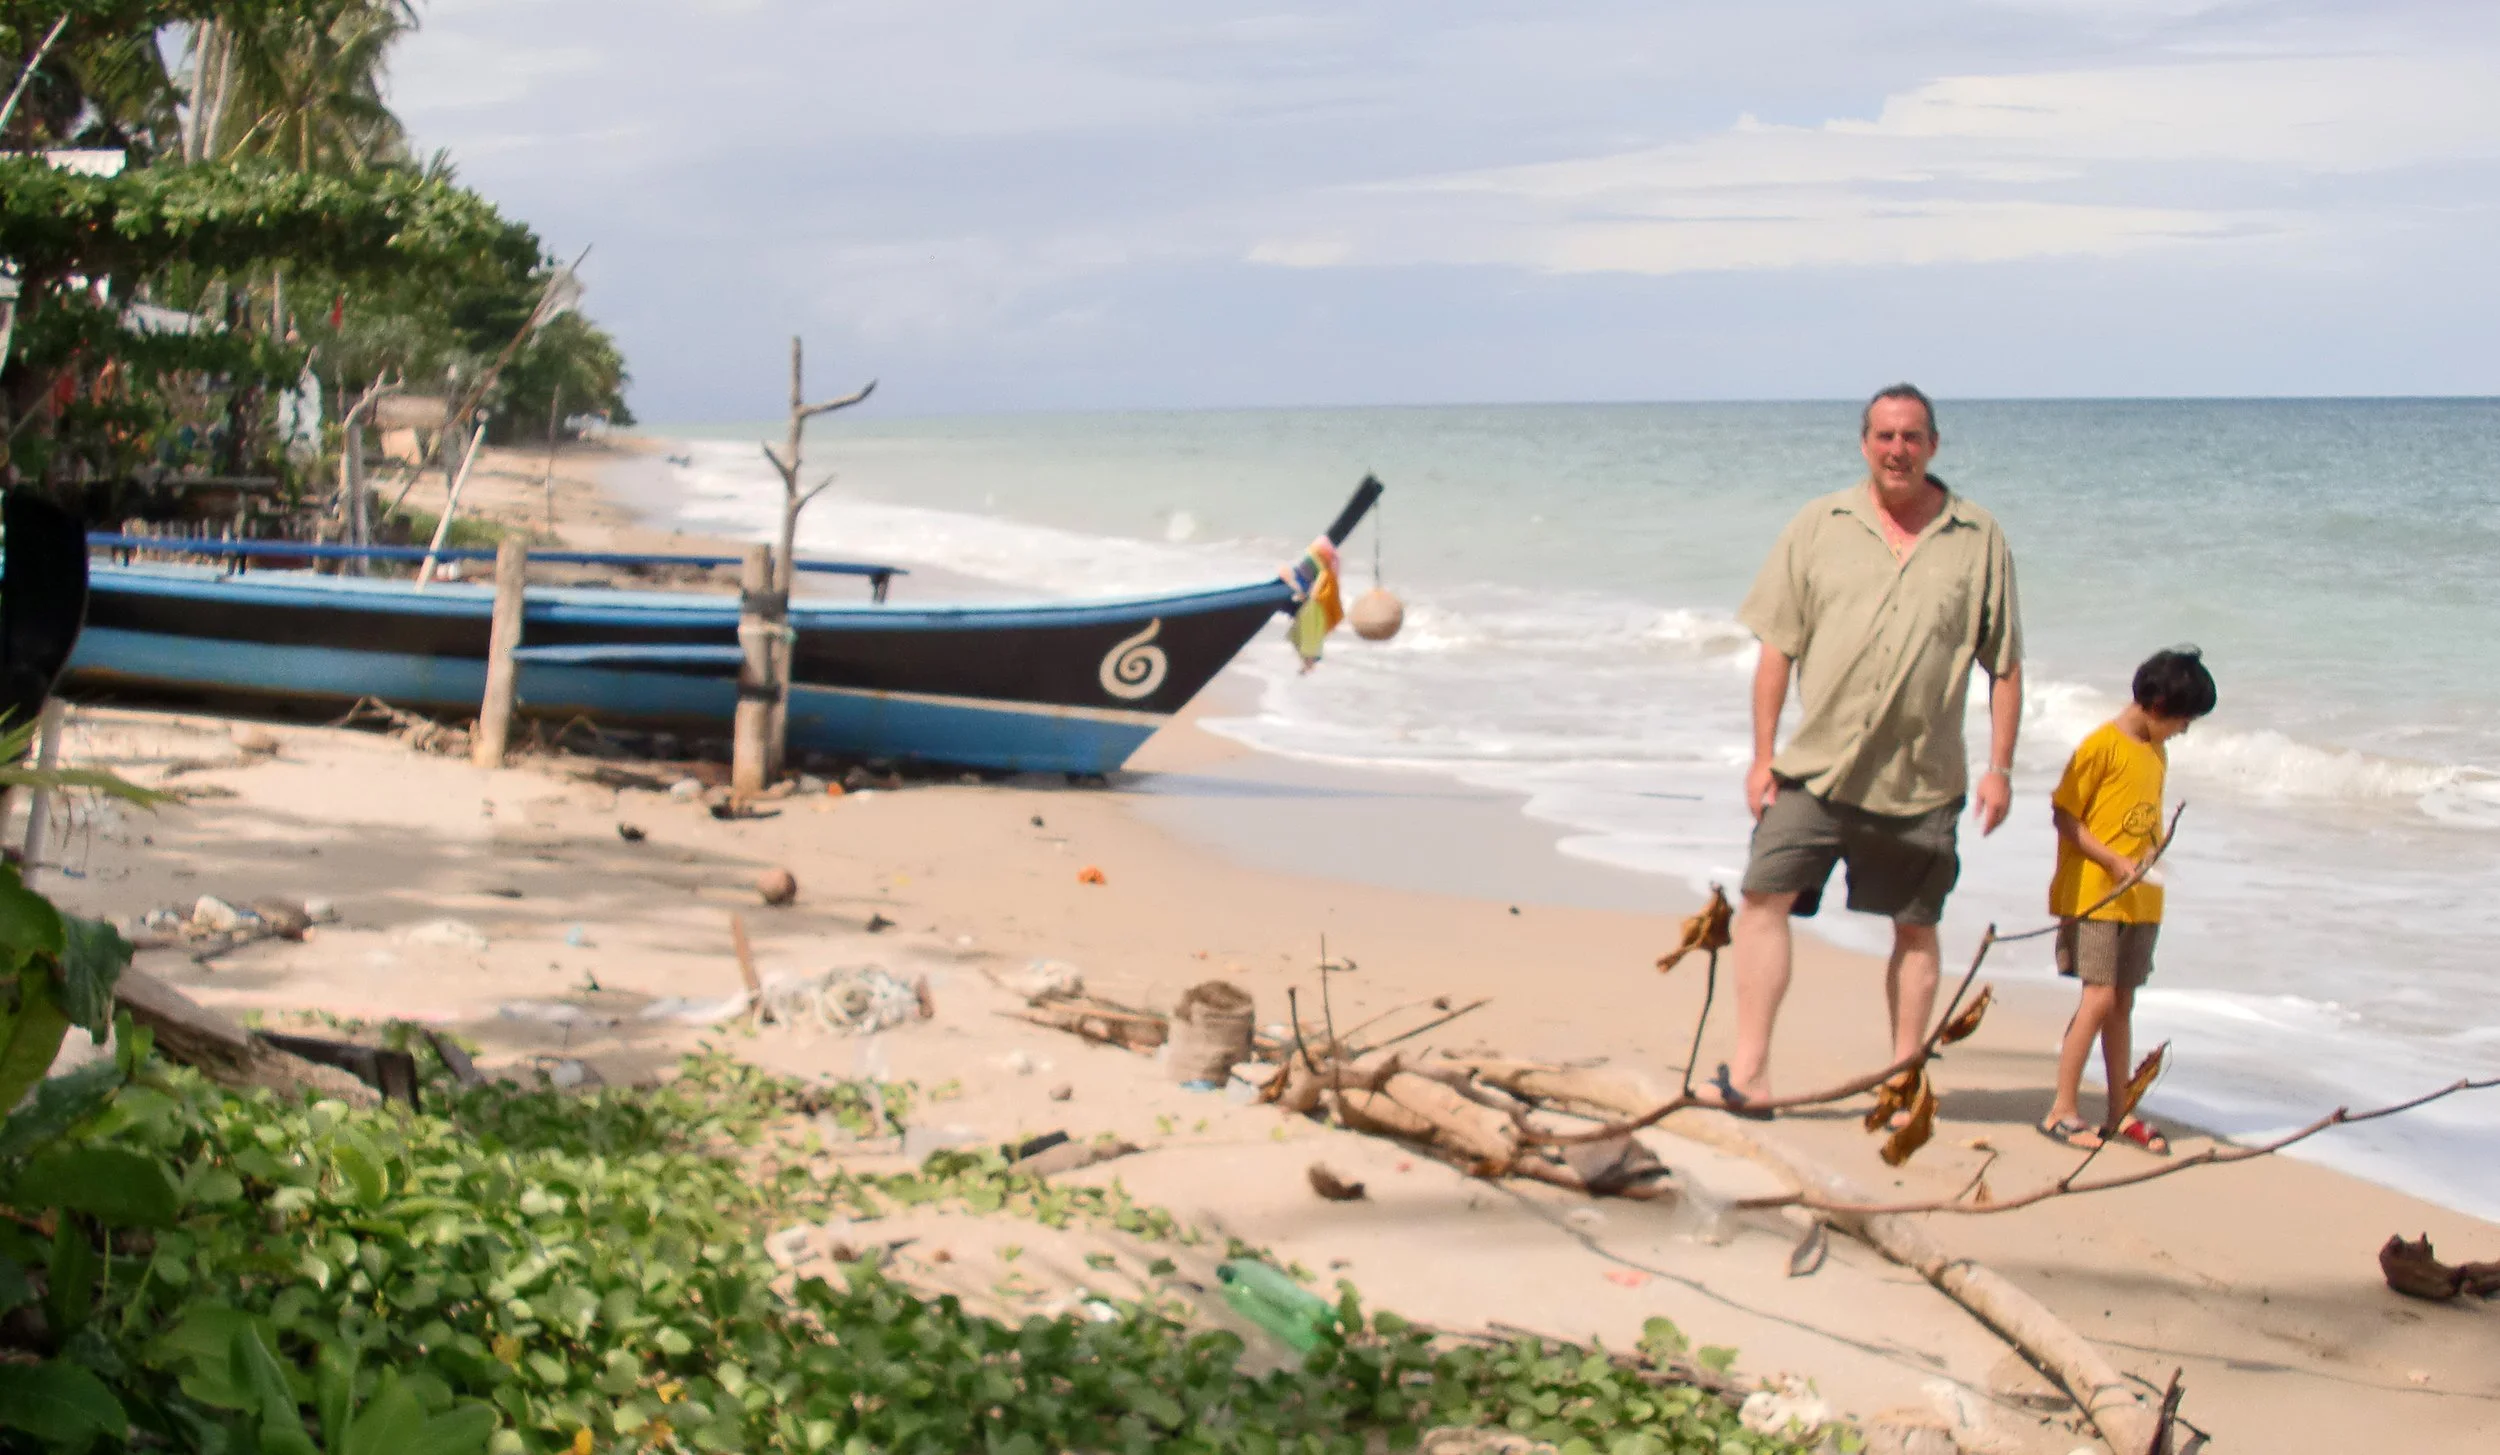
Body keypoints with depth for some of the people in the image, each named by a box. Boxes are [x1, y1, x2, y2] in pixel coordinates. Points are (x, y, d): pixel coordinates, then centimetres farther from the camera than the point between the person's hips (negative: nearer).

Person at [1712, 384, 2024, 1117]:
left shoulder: (1978, 540, 3)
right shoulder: (1820, 525, 3)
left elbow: (2004, 665, 5)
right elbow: (1777, 647, 4)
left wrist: (2000, 767, 0)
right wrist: (1763, 754, 0)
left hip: (1921, 776, 0)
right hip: (1817, 763, 0)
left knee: (1914, 927, 8)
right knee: (1764, 897, -9)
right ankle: (1749, 1075, -6)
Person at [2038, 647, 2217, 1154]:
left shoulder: (2157, 751, 12)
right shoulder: (2101, 745, -12)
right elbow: (2064, 815, -12)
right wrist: (2114, 862, -18)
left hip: (2139, 899, 7)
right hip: (2092, 895, -7)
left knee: (2122, 1003, 11)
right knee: (2100, 998, -11)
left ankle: (2119, 1113, 16)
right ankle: (2061, 1111, -5)